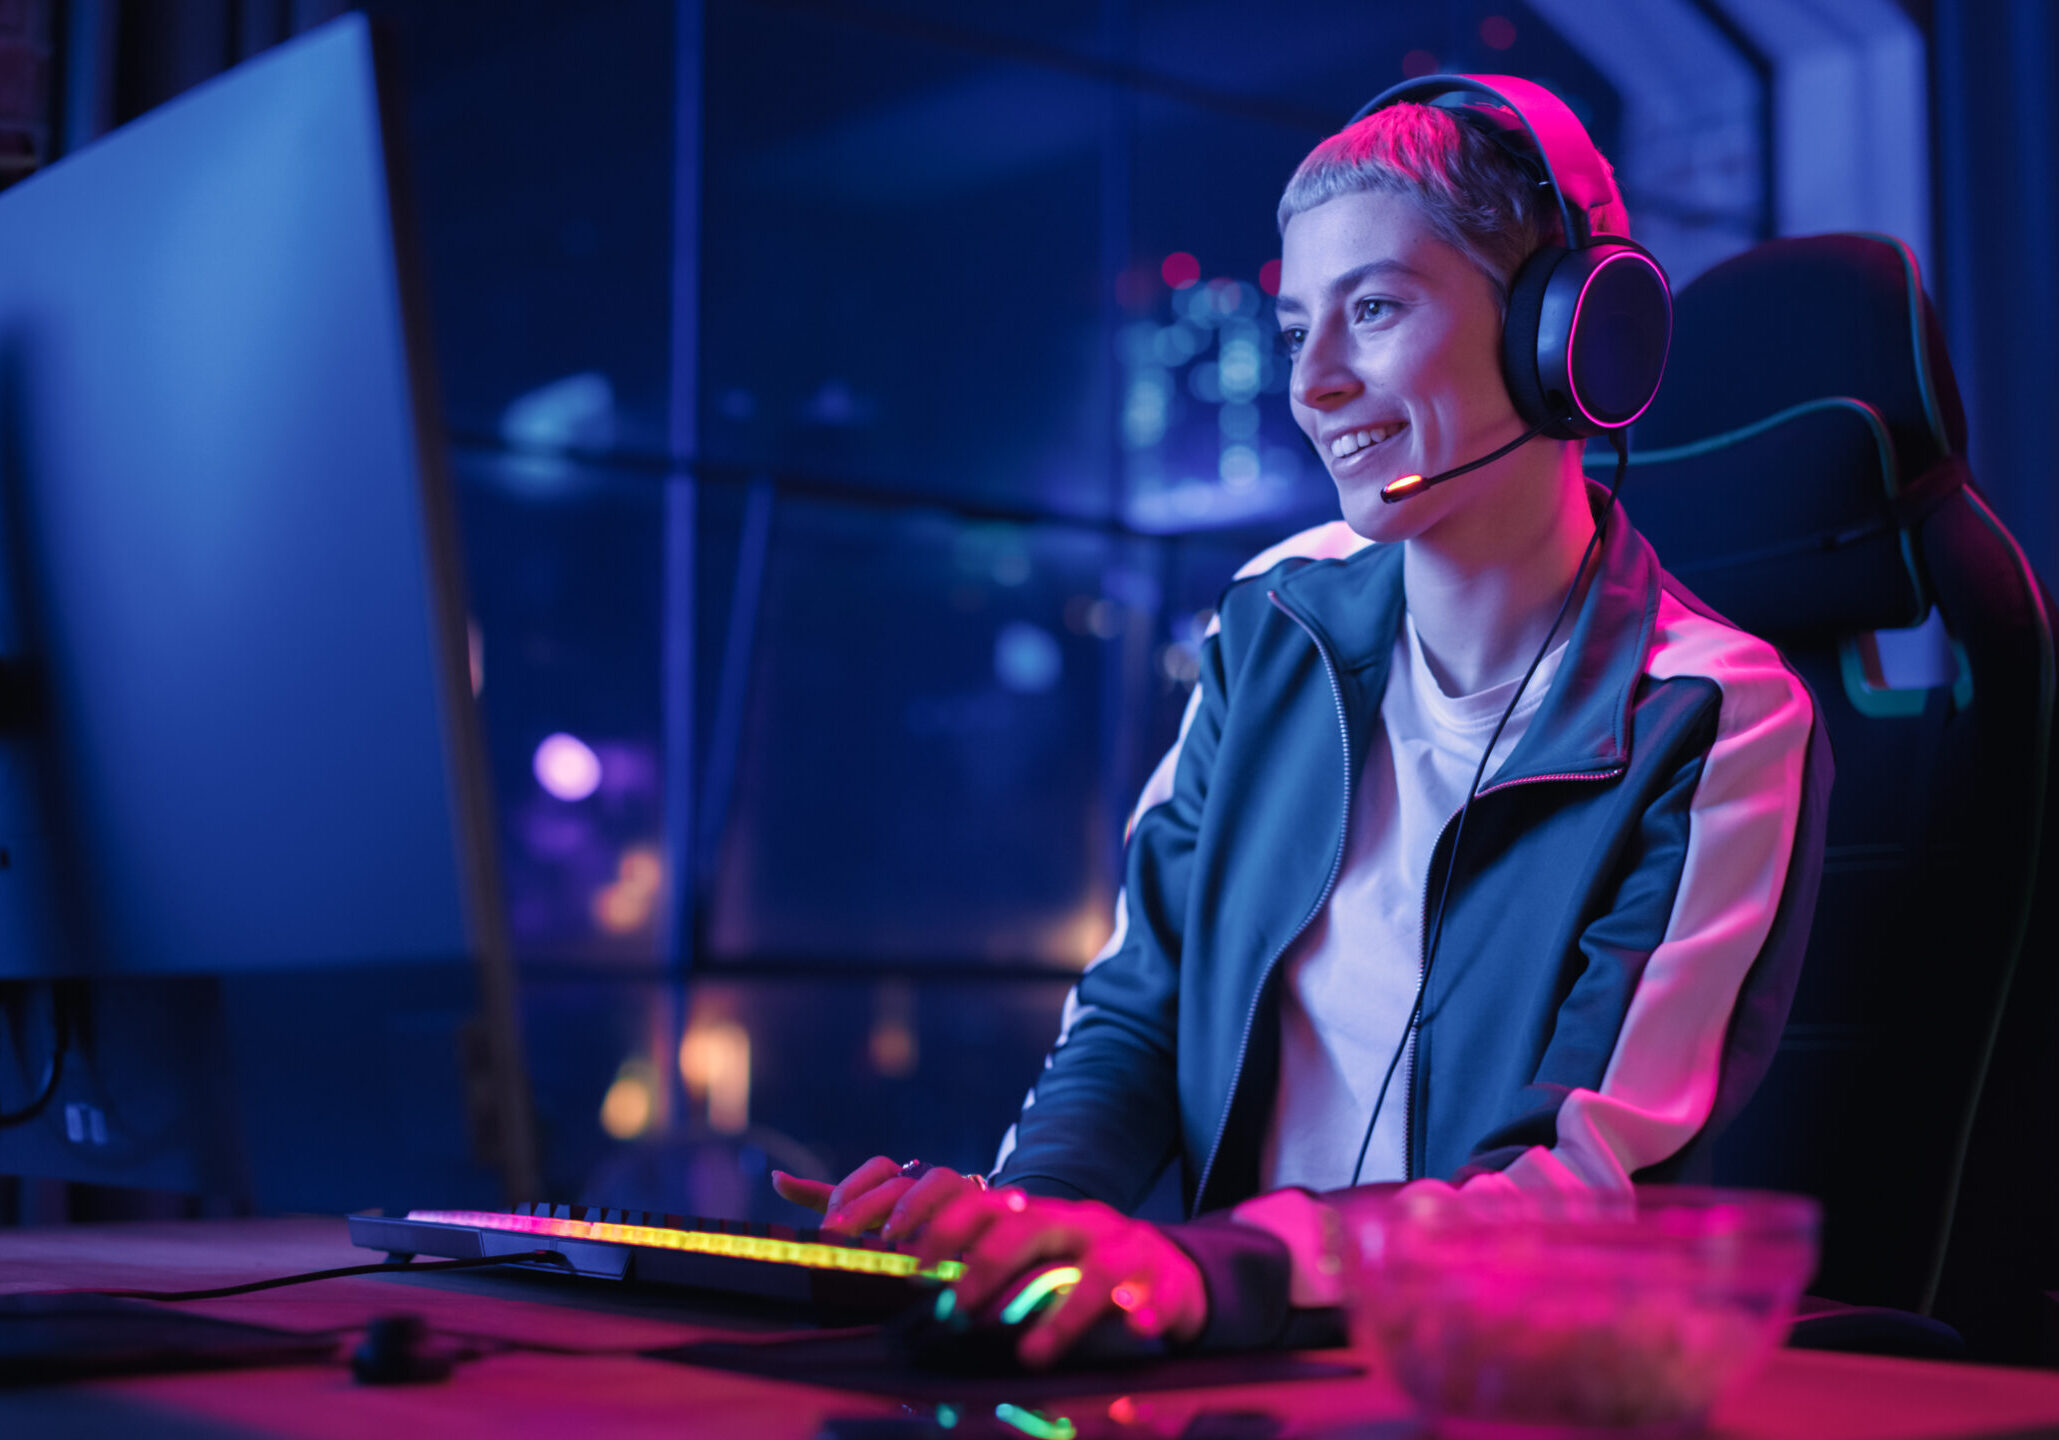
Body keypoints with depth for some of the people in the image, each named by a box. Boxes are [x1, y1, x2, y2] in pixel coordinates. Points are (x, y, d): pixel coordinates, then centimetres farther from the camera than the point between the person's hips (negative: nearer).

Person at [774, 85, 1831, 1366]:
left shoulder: (1717, 726, -8)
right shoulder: (1278, 623, 7)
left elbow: (1587, 1185, -16)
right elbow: (1137, 1014, 10)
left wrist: (1214, 1265, -32)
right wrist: (1023, 1211, -11)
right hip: (1238, 1360, 4)